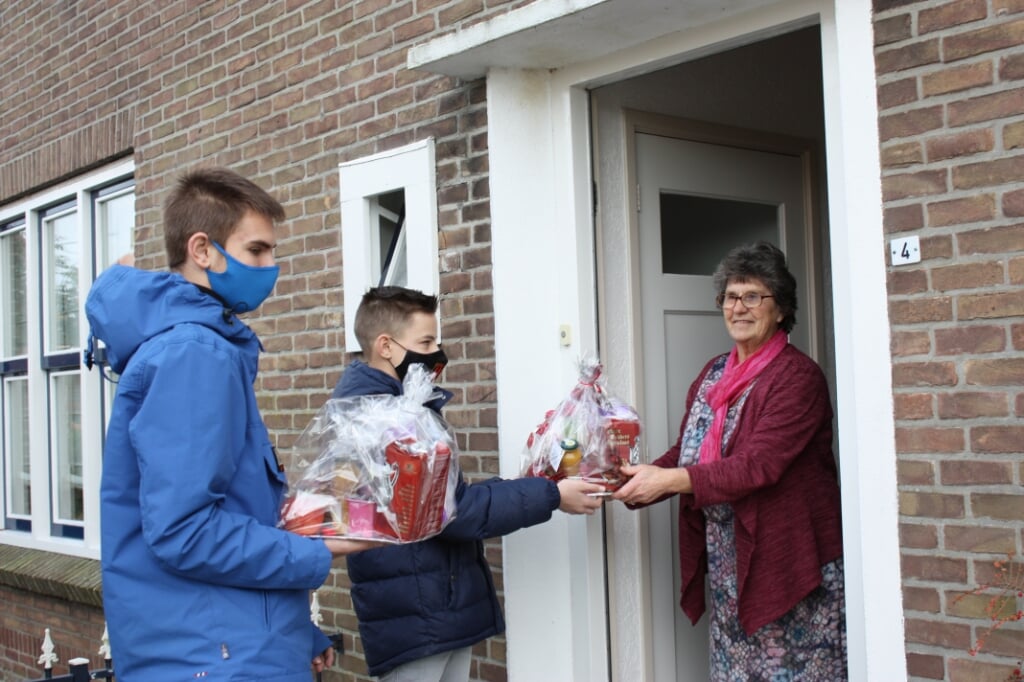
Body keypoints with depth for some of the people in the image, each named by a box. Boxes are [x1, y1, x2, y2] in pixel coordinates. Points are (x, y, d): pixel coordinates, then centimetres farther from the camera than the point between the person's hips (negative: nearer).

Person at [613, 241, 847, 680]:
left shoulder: (797, 376, -12)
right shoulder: (713, 374, 12)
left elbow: (759, 465, -21)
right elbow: (685, 452, 12)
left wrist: (670, 481, -26)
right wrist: (642, 483, -6)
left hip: (787, 560, -6)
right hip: (729, 564, 7)